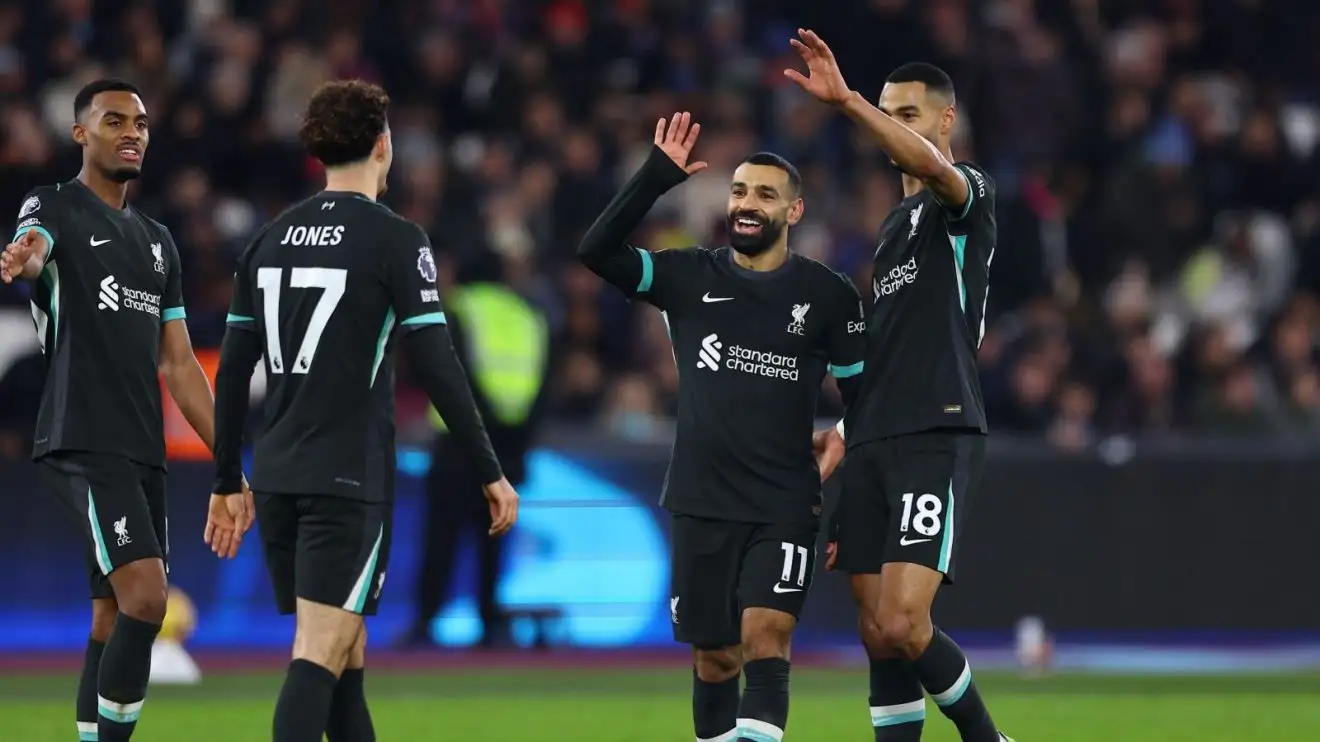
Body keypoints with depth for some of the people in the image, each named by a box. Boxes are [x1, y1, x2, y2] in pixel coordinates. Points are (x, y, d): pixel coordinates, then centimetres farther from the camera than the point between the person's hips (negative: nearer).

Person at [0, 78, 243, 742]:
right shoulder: (55, 208, 0)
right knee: (146, 596, -21)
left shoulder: (157, 242, 21)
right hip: (84, 444, -8)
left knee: (114, 621, 6)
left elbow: (179, 365, 21)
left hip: (143, 453, 8)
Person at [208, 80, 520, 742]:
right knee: (322, 651, -11)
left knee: (345, 647, 15)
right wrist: (490, 472, -3)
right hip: (348, 480, -6)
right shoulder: (395, 240, -7)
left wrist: (226, 482, 20)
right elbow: (436, 366, -11)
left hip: (276, 477, 6)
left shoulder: (271, 238, 10)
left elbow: (232, 370, 12)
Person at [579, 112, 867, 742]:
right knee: (715, 656, 7)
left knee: (766, 634, -18)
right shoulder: (690, 278, 4)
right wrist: (657, 176, -15)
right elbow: (597, 249, -8)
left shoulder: (827, 296, 1)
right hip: (702, 502, 2)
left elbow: (862, 395, 6)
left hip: (785, 506, -2)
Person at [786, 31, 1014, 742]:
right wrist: (848, 429, 22)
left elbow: (931, 165, -26)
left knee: (902, 626, -17)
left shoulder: (967, 193, -1)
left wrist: (846, 100, -34)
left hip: (937, 439, -8)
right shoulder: (895, 223, 24)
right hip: (875, 445, 8)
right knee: (878, 636, 3)